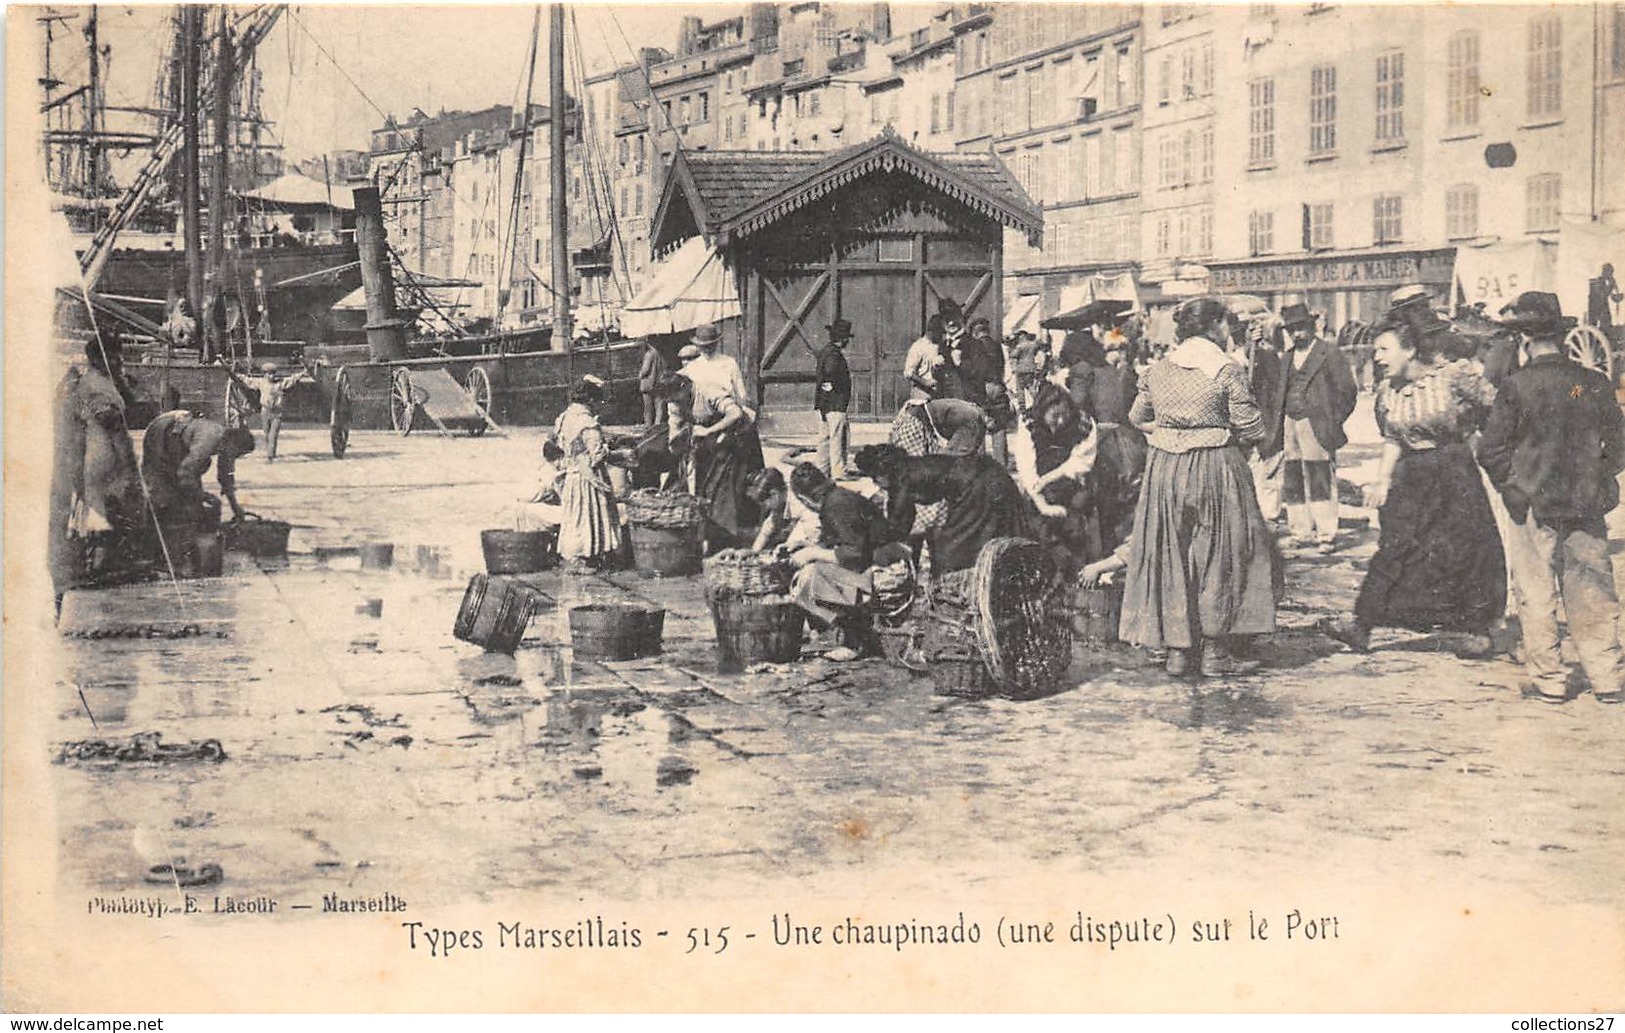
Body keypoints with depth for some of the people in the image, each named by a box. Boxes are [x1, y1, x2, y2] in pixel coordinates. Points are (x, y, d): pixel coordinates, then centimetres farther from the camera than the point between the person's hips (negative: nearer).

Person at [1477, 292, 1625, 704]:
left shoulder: (1517, 386, -10)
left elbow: (1491, 451, -8)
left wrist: (1511, 489, 5)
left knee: (1536, 596, 6)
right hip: (1587, 507, 3)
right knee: (1591, 593, 10)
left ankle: (1548, 680, 10)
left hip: (1533, 505, -3)